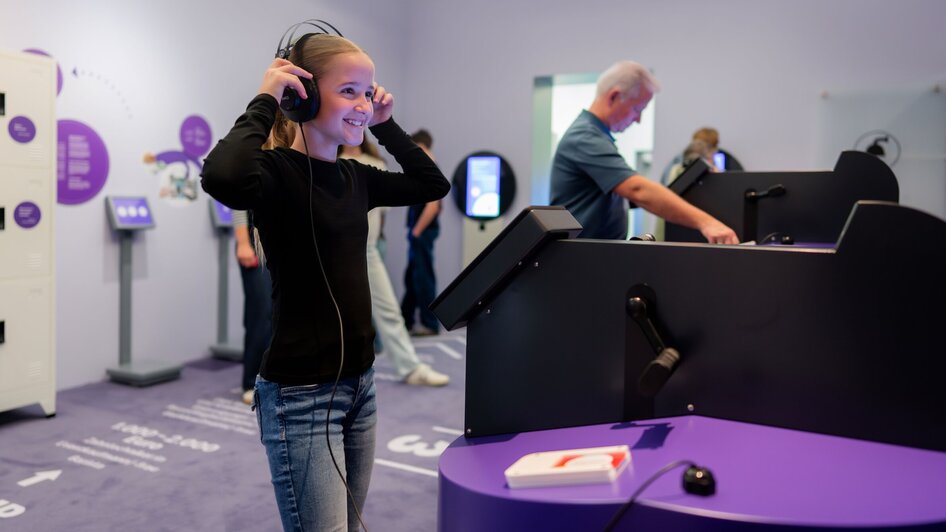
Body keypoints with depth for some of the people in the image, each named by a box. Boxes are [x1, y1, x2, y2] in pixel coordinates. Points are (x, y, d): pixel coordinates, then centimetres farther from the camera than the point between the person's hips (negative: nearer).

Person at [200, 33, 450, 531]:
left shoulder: (355, 176, 8)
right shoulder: (276, 170, -14)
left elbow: (433, 185, 20)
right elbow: (221, 177, -37)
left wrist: (386, 126, 9)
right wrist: (265, 101, -22)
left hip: (359, 382, 8)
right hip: (300, 394, -8)